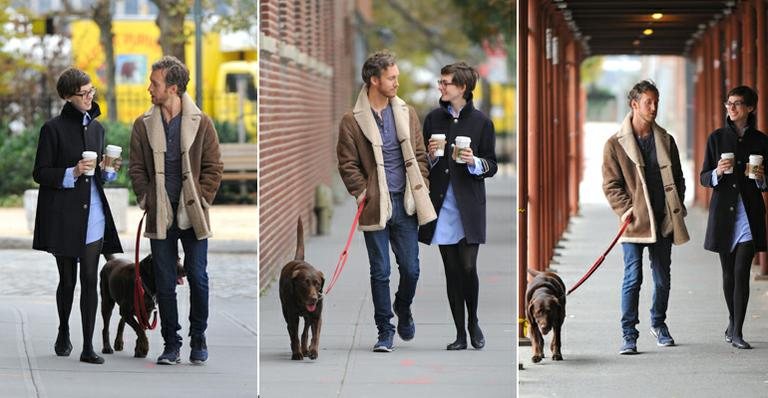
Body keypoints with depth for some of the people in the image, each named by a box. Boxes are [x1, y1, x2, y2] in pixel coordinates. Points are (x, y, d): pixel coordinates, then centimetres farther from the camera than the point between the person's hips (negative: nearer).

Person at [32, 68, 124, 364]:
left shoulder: (96, 127, 13)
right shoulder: (54, 129, -4)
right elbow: (40, 173, -5)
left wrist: (109, 170, -1)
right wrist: (72, 173, -18)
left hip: (93, 214, 4)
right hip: (63, 215, -4)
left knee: (90, 280, -3)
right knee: (68, 279, 7)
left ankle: (88, 346, -3)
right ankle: (63, 334, 30)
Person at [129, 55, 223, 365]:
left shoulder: (201, 123, -1)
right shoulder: (143, 125, 4)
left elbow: (213, 167, 3)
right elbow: (137, 168, 9)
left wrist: (201, 200, -5)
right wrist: (146, 200, -2)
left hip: (192, 215, -2)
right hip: (160, 215, 2)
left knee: (198, 278, 0)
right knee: (165, 283, 3)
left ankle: (198, 340, 16)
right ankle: (171, 345, 11)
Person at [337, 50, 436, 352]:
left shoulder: (407, 114, 8)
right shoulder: (352, 121, -4)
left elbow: (419, 155, 12)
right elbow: (347, 164, -1)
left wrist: (420, 189, 4)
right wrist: (363, 193, -10)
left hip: (405, 203, 3)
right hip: (376, 206, -3)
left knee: (411, 269, 5)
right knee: (380, 272, 2)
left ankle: (403, 309, 34)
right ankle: (385, 331, 12)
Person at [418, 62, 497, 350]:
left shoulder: (481, 122, -1)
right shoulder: (434, 118, 8)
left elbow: (491, 166, 2)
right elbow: (422, 162, 16)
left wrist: (475, 162, -18)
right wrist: (430, 156, -6)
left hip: (469, 206, -3)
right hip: (442, 204, 3)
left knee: (468, 267, -9)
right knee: (451, 271, 4)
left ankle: (473, 322, 15)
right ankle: (460, 334, 11)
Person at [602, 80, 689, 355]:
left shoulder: (666, 141, 11)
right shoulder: (616, 144, 0)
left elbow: (678, 179, 18)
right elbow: (611, 184, -1)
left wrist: (677, 208, 6)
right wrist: (626, 209, -14)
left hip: (663, 221, 4)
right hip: (635, 221, -4)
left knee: (663, 278, 11)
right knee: (633, 278, -9)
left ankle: (658, 324, 31)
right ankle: (629, 335, -4)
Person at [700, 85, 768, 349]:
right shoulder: (717, 138, 5)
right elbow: (704, 178, 5)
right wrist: (717, 172, -15)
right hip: (723, 212, 1)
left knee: (742, 272, -10)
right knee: (728, 272, 9)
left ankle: (736, 331, -9)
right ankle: (733, 321, 29)